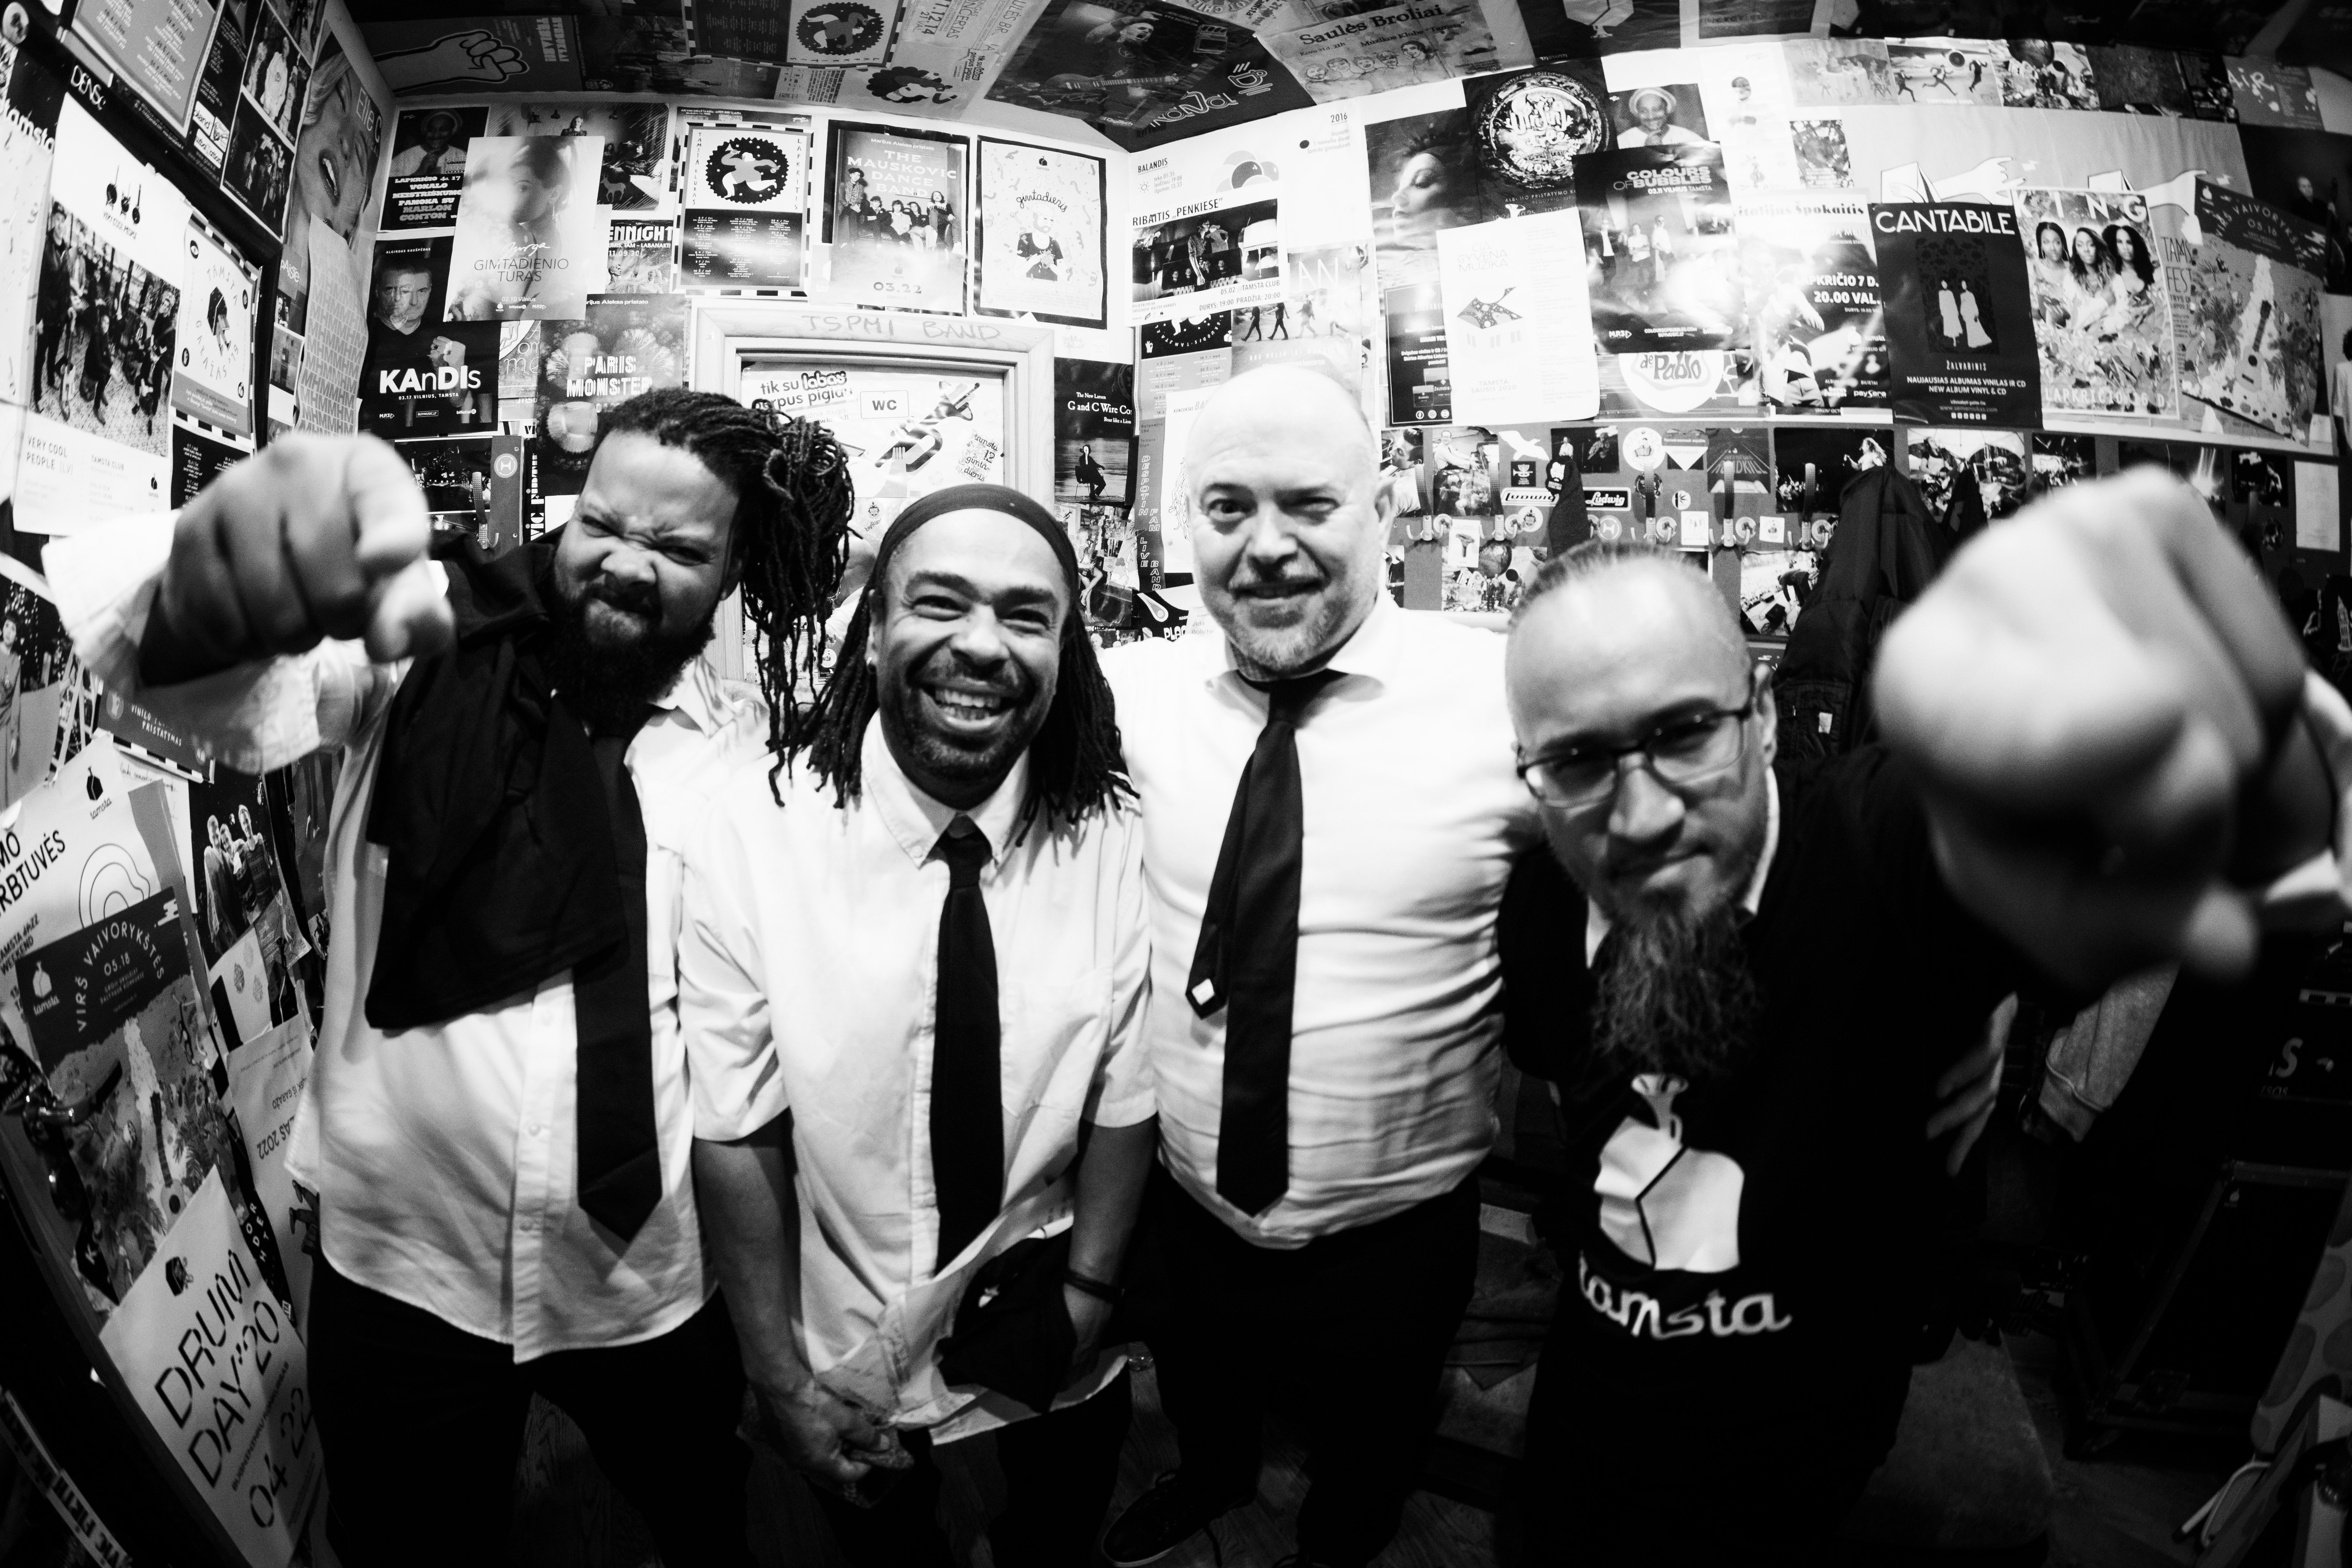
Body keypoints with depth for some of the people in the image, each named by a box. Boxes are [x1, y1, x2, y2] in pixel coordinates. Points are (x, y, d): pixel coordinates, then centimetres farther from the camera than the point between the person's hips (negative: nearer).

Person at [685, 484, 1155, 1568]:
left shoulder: (1113, 842, -16)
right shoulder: (755, 831, -21)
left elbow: (1124, 1101, -8)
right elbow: (735, 1131, -16)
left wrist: (1085, 1298, -12)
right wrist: (781, 1381, -11)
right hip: (851, 1366, -1)